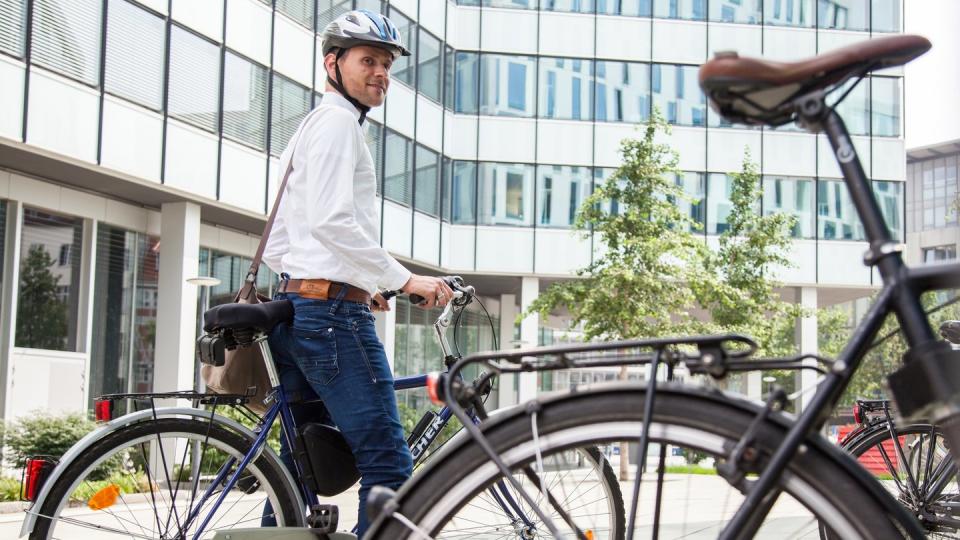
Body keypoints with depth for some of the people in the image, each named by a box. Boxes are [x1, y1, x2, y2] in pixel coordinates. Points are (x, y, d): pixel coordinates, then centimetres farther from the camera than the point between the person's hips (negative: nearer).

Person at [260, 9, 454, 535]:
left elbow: (275, 248, 25)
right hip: (334, 313, -11)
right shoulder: (337, 121, -5)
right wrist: (404, 279, -17)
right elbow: (330, 220, -20)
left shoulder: (305, 131, 27)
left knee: (301, 465, 12)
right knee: (389, 465, -15)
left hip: (296, 309, 11)